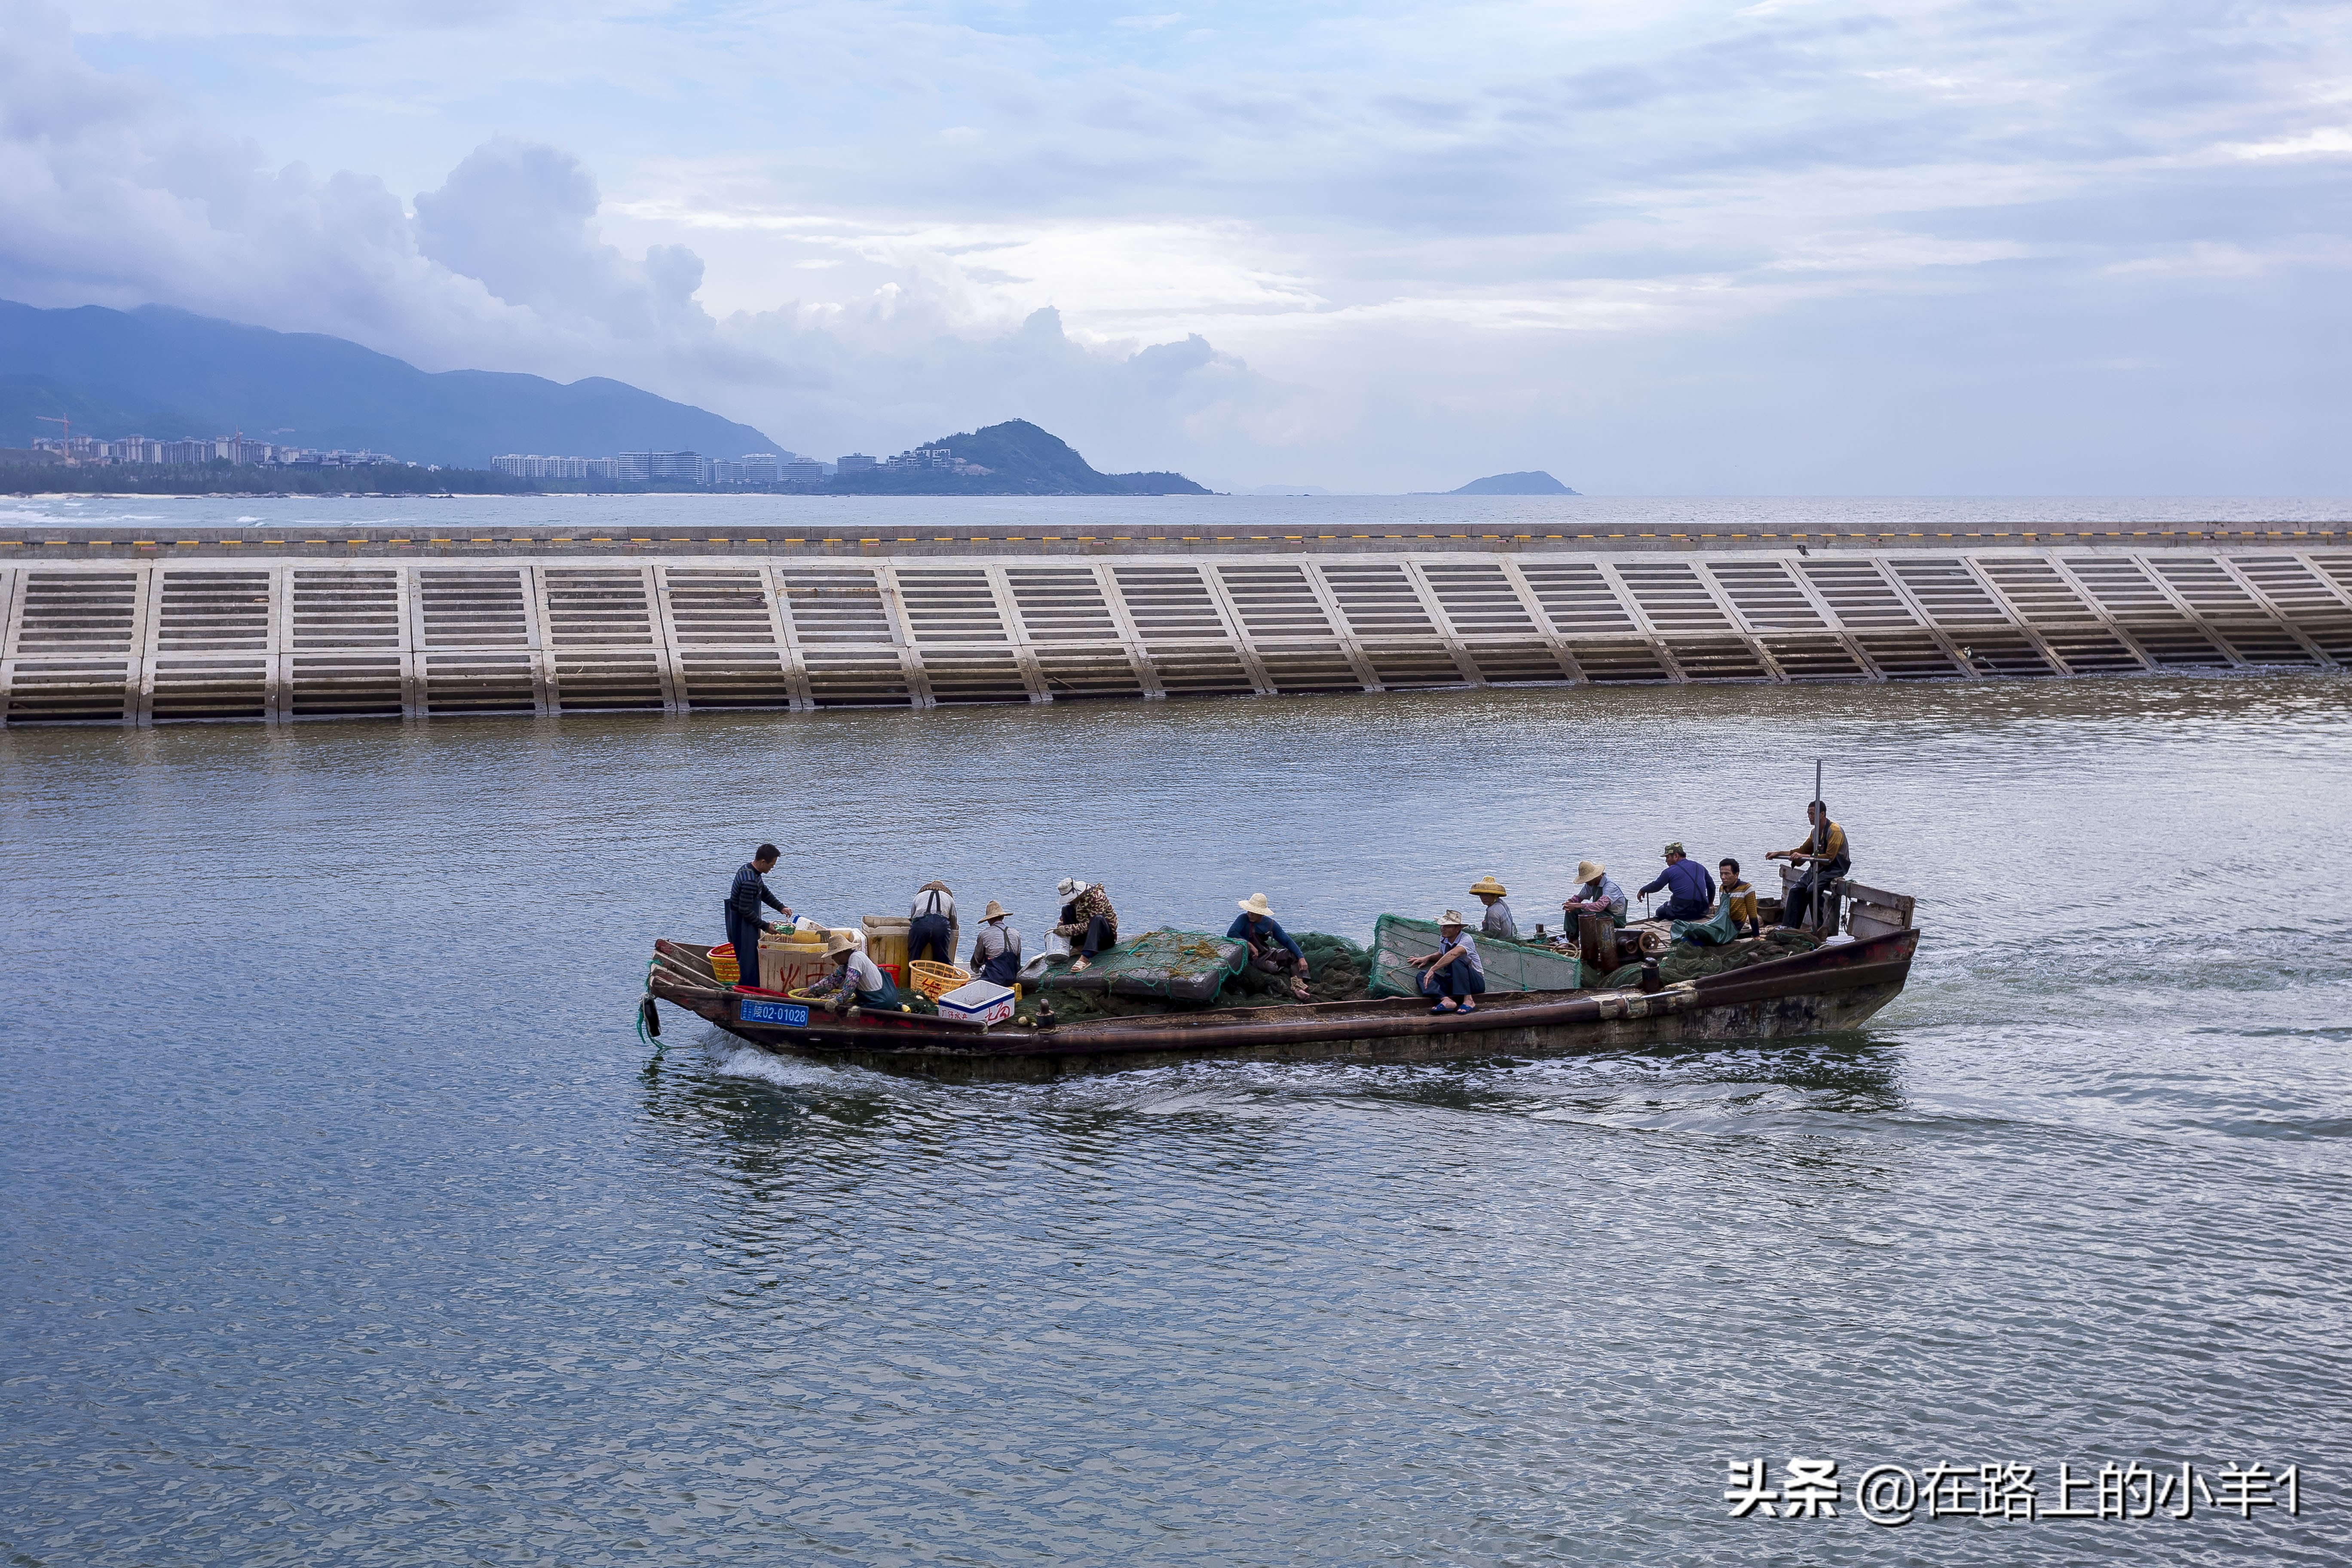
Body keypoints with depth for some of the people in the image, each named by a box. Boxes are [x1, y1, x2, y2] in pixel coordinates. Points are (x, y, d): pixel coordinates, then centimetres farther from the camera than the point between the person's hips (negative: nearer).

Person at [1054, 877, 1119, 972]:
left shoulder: (1098, 898, -23)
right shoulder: (1077, 897, -1)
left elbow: (1090, 924, -28)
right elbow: (1065, 915, 8)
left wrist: (1068, 930, -33)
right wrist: (1059, 930, -11)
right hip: (1087, 934, 7)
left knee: (1098, 918, -40)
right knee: (1067, 909, -4)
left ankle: (1085, 958, -56)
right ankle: (1079, 946, -15)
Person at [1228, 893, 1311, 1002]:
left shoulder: (1271, 924, 2)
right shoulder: (1244, 919, -11)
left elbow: (1287, 941, 2)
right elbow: (1231, 933, -26)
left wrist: (1301, 957, -10)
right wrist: (1250, 945, -26)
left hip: (1268, 953, 6)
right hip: (1252, 957, -6)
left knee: (1296, 956, -10)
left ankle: (1298, 986, -30)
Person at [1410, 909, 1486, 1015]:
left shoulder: (1466, 939, -19)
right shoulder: (1443, 939, 5)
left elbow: (1453, 954, -41)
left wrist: (1433, 970, -45)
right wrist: (1428, 958, 9)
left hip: (1476, 982, -7)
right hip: (1453, 982, 7)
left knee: (1458, 961, -36)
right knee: (1422, 975, -9)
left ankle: (1468, 1001, -36)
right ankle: (1446, 1000, -34)